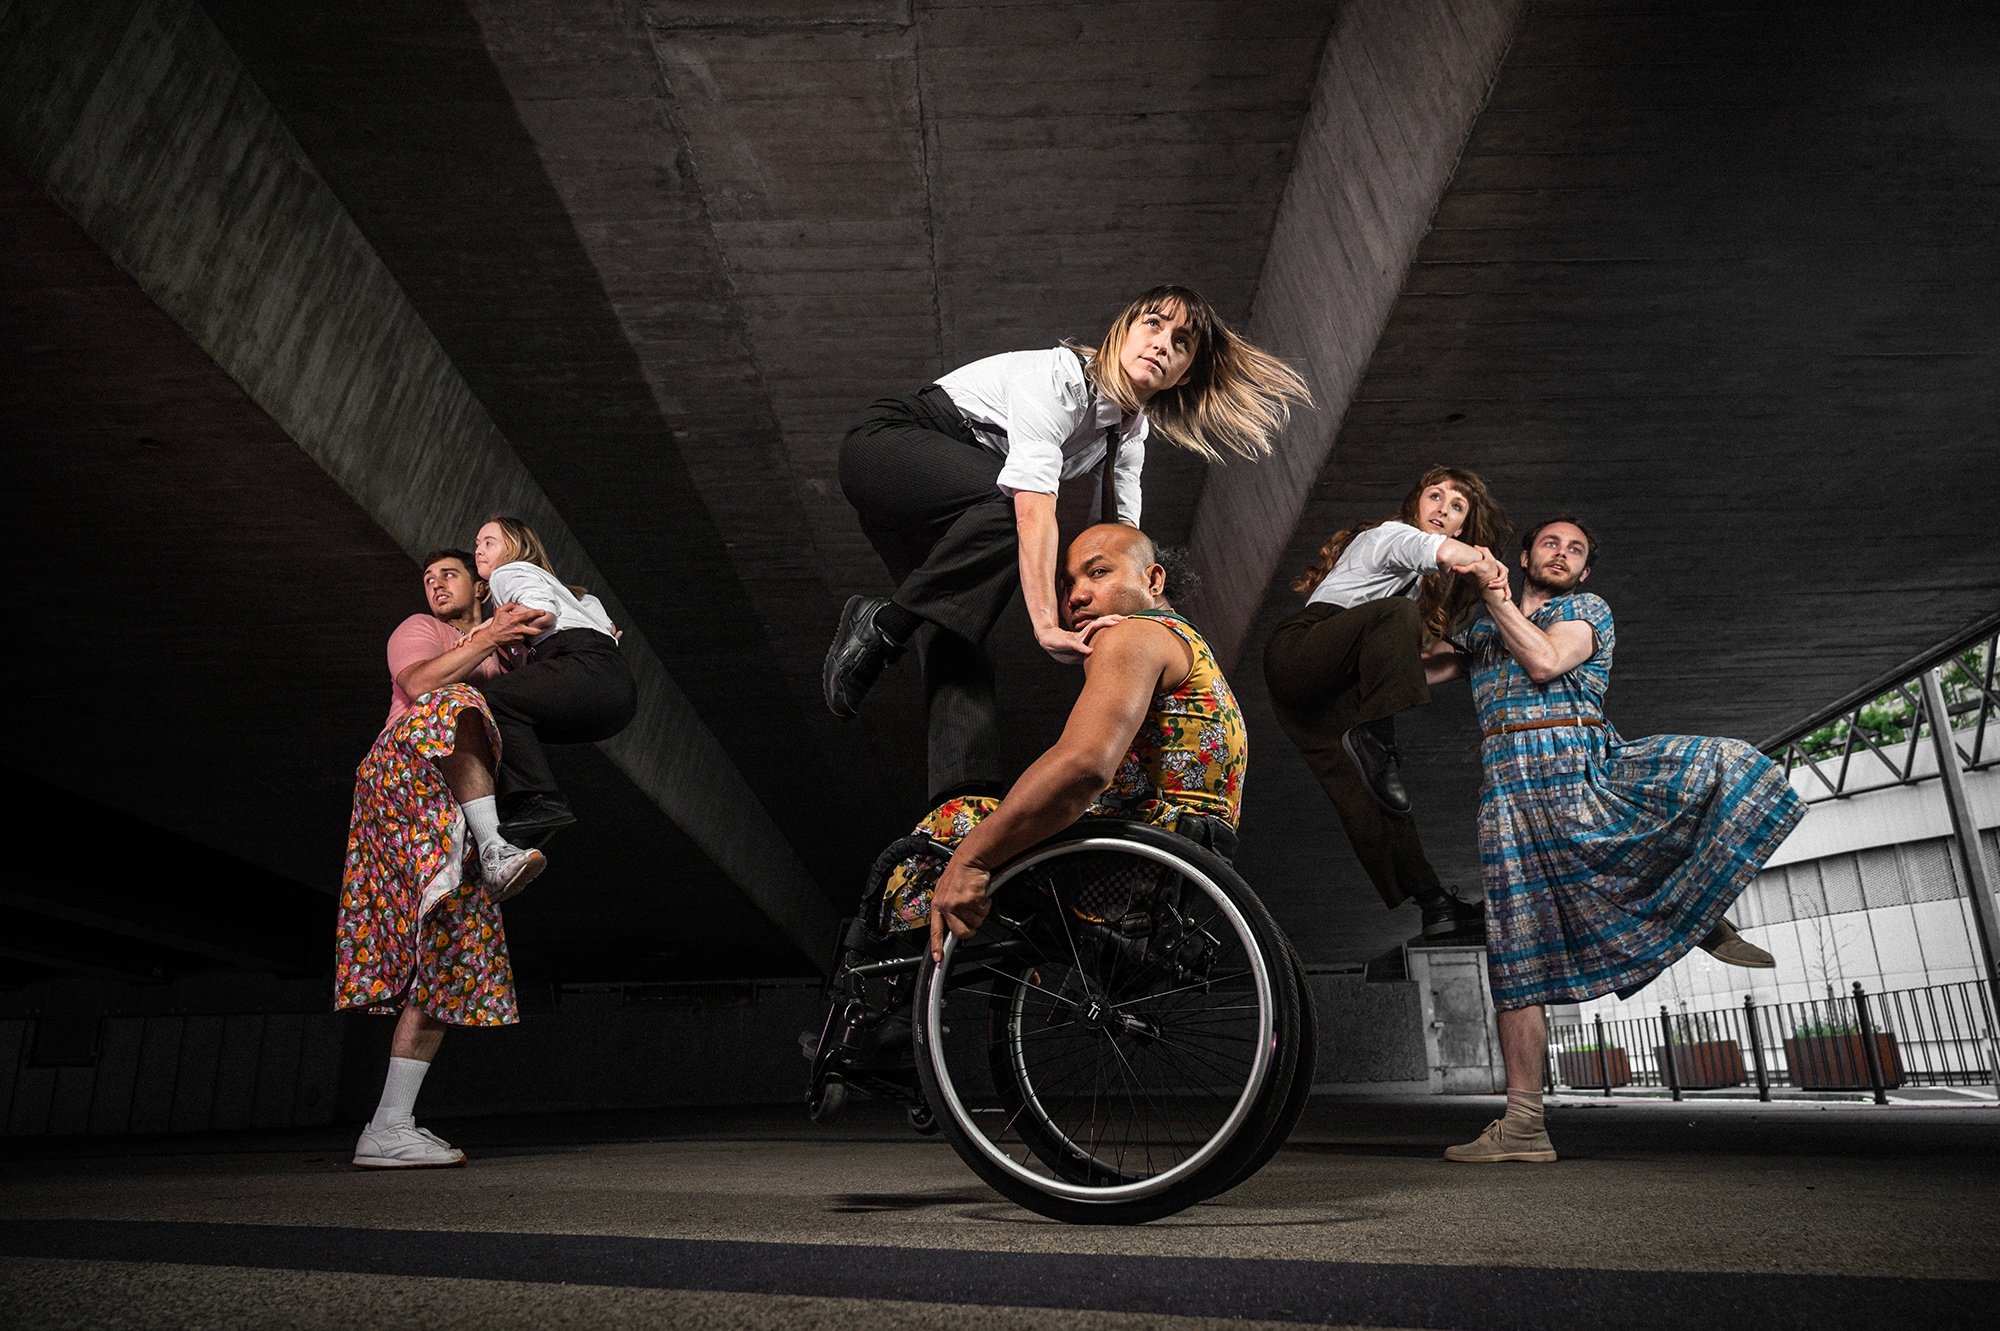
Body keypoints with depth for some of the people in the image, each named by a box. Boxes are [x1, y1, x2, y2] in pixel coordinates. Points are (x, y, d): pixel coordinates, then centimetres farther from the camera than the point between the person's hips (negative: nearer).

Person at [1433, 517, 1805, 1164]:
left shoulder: (1587, 608, 15)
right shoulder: (1482, 632, 27)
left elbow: (1546, 661, -5)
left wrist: (1497, 598, -4)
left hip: (1585, 770, -1)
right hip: (1508, 788, 1)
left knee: (1723, 763, -26)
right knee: (1517, 956, -4)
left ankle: (1700, 910, -3)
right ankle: (1522, 1125, 0)